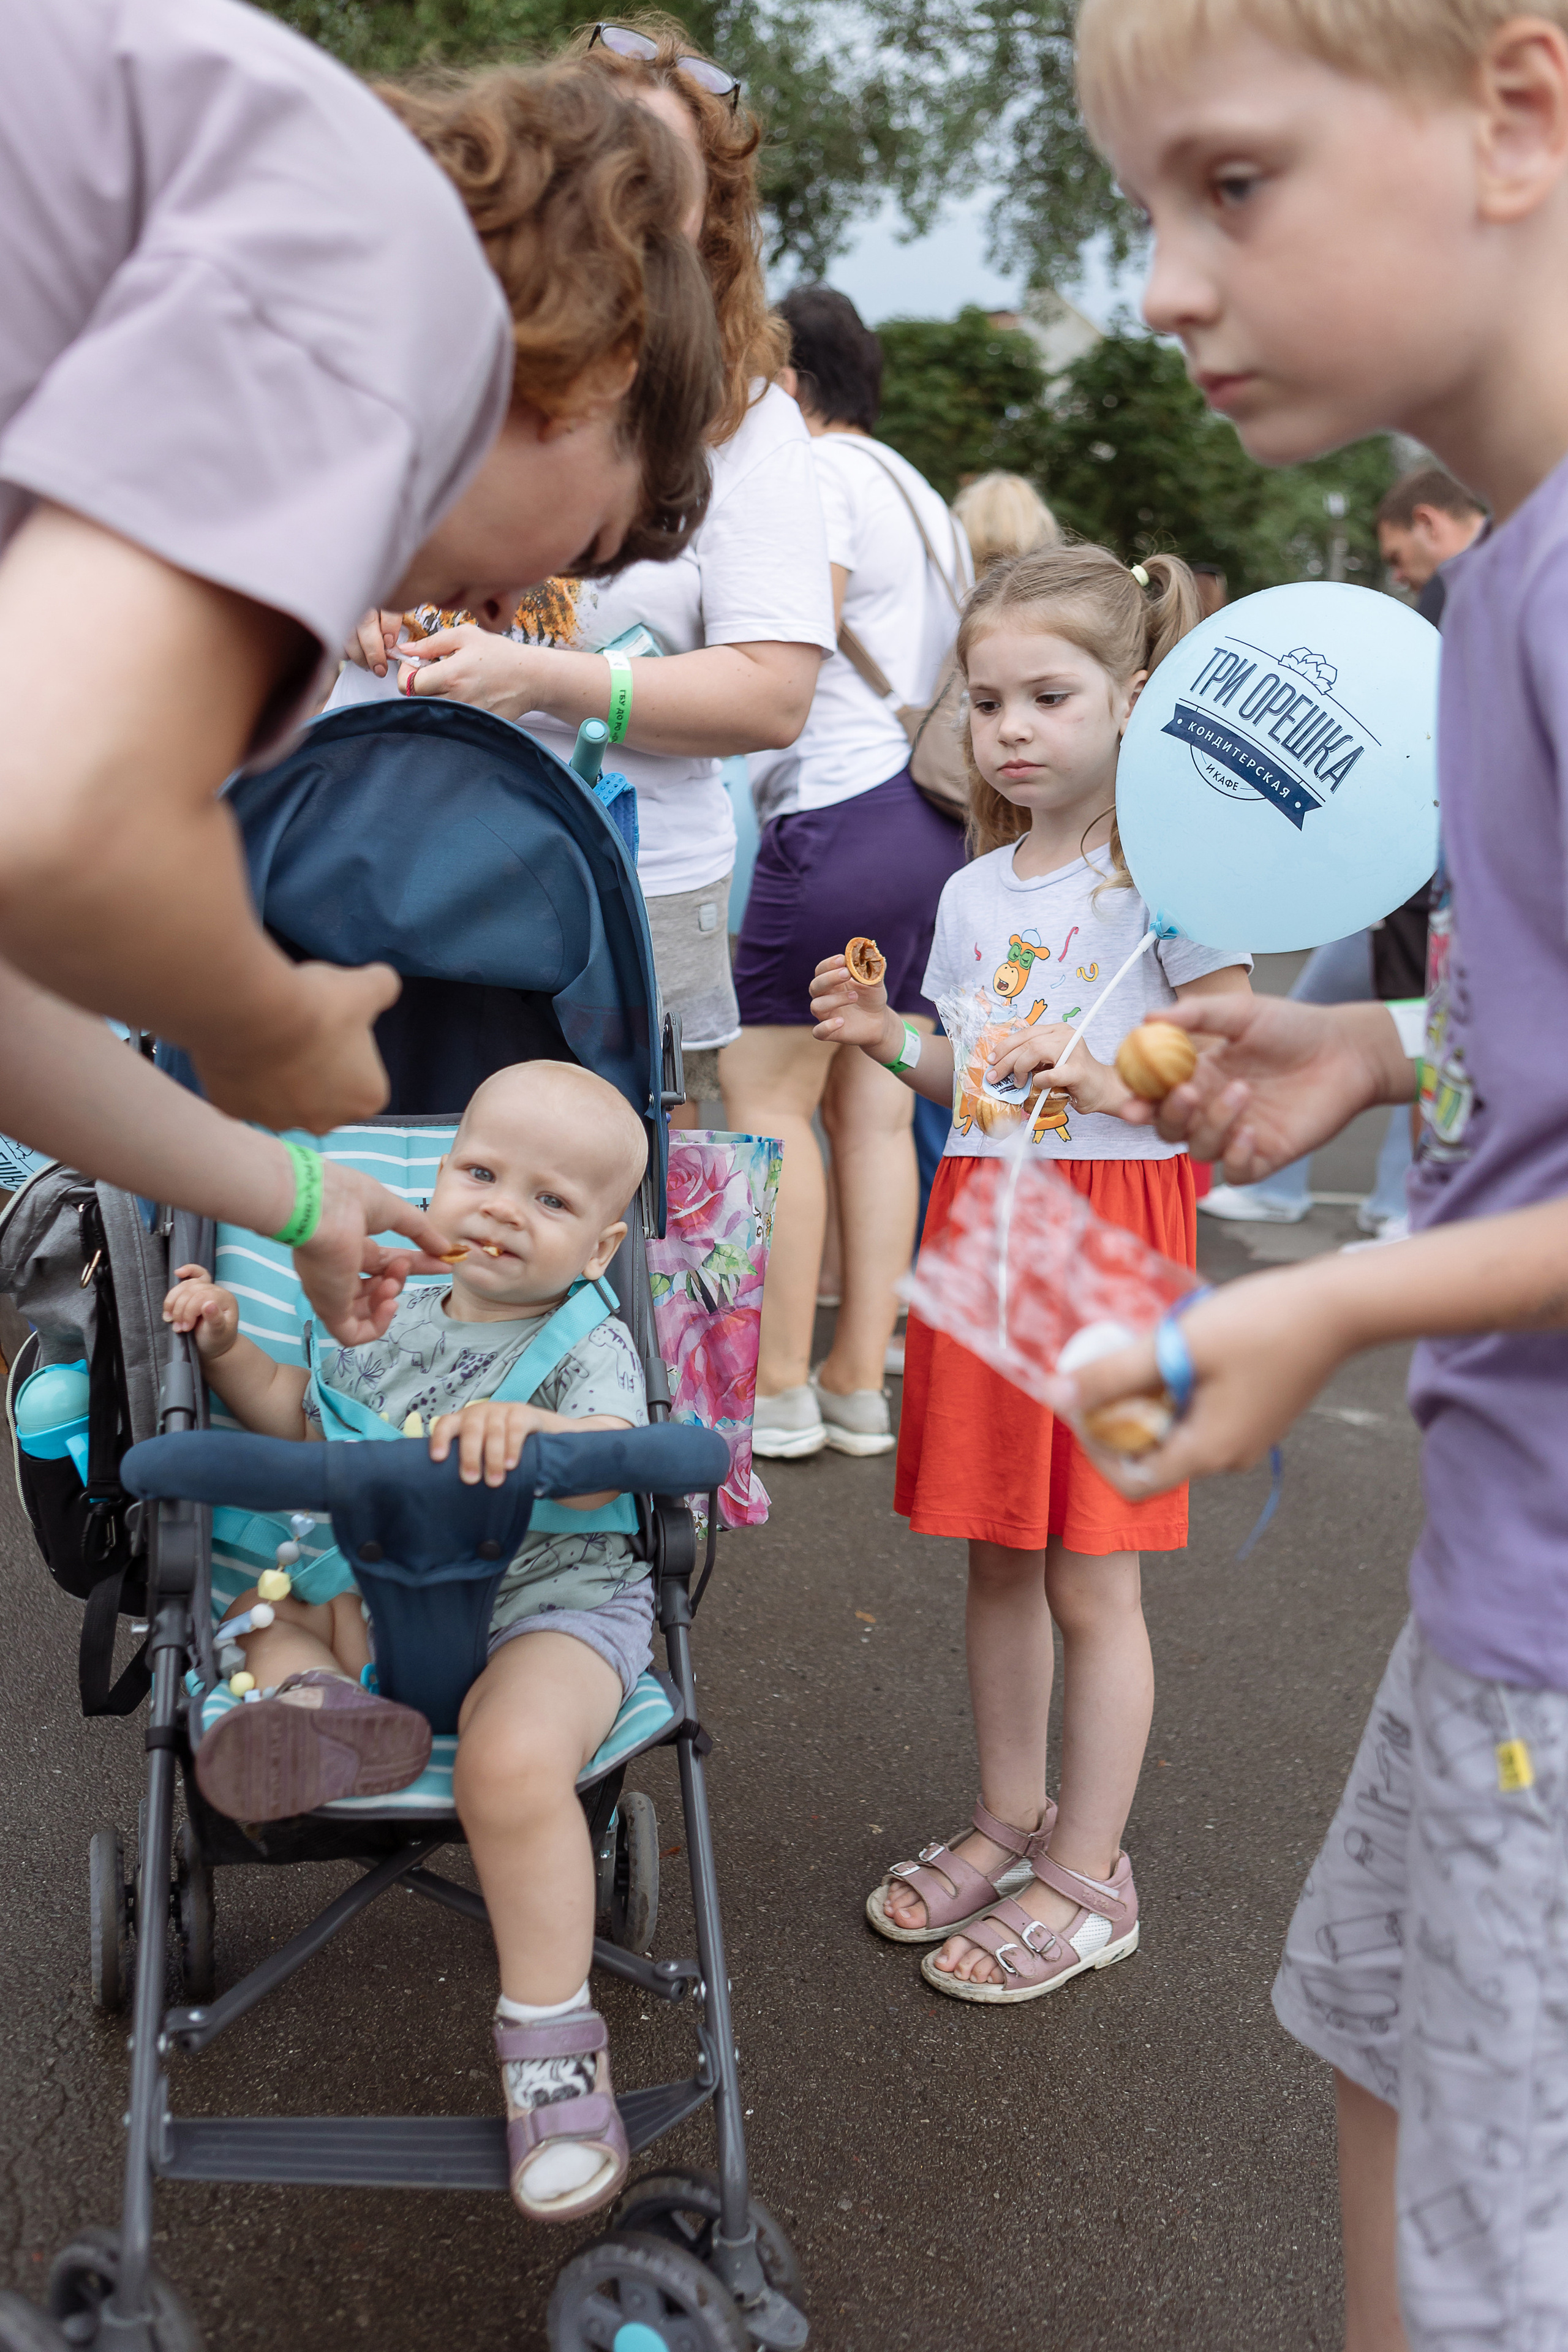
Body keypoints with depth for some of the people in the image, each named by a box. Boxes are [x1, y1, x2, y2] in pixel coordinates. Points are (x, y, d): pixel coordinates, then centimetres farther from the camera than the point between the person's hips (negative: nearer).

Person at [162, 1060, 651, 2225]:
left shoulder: (589, 1346, -8)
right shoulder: (398, 1321, 11)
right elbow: (304, 1417, 25)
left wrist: (525, 1426, -48)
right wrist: (230, 1349, 10)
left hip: (554, 1604, -7)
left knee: (510, 1758, -34)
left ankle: (551, 2037, -20)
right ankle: (323, 1700, -25)